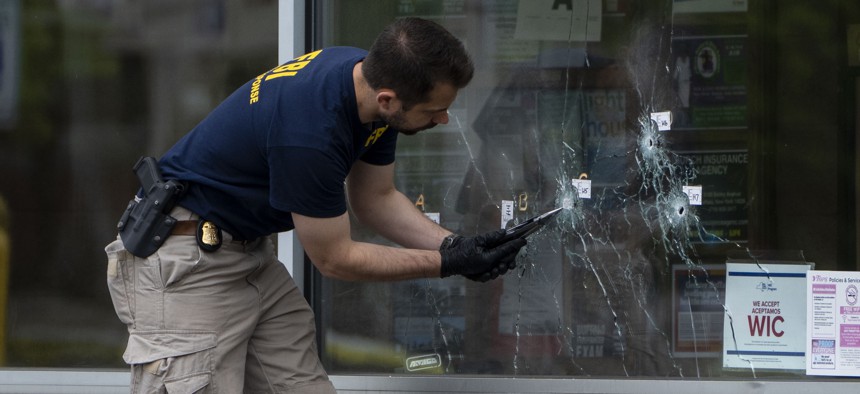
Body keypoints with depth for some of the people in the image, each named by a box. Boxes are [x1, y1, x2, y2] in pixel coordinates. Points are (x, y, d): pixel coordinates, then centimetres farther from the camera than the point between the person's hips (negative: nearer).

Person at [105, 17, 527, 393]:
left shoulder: (370, 76, -5)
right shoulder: (310, 132, -32)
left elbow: (375, 200, 11)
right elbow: (334, 258, -17)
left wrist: (454, 246, -4)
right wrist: (447, 264, -13)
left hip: (250, 251, 10)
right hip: (185, 264, -10)